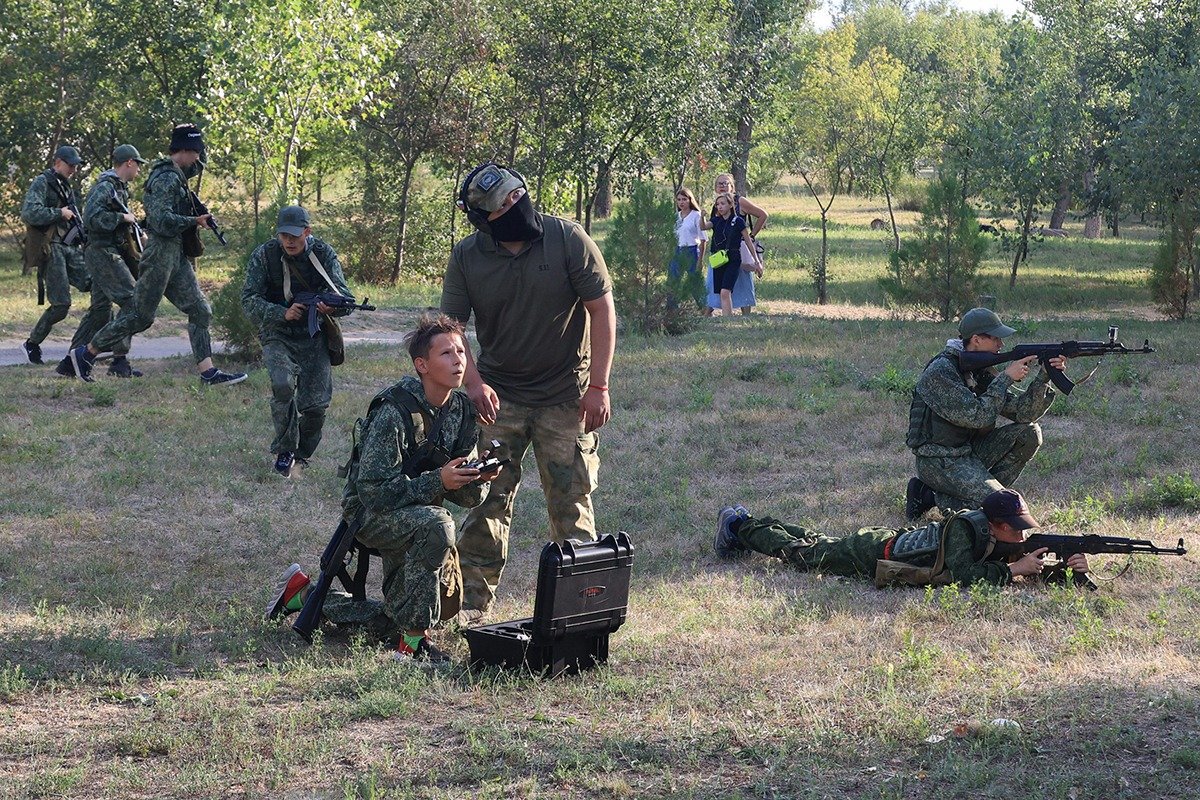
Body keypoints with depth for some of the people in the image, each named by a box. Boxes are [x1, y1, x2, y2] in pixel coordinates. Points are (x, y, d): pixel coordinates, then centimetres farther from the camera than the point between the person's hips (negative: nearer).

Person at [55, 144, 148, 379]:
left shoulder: (120, 188, 18)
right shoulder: (105, 187, -13)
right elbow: (91, 218, -25)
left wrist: (138, 234, 11)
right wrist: (123, 218, -18)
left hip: (110, 255, 10)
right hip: (103, 253, -10)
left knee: (100, 309, 11)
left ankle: (69, 363, 12)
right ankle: (120, 361, -10)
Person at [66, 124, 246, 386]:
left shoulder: (176, 177, 15)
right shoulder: (166, 178, -16)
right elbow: (162, 220, -24)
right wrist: (195, 222, -16)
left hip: (176, 256, 10)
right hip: (161, 255, -10)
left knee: (200, 311, 5)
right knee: (139, 315, -4)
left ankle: (208, 372, 3)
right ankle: (85, 353, 6)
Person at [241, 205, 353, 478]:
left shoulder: (324, 253, -4)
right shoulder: (264, 255, -7)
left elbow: (345, 297, -6)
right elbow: (249, 301, -9)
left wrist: (334, 306, -31)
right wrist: (283, 314, -25)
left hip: (315, 336, 2)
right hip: (278, 335, -2)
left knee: (316, 404, -7)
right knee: (283, 385, -28)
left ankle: (300, 456, 20)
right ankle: (284, 450, -8)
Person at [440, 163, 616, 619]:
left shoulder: (568, 240, -11)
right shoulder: (466, 258, -4)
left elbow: (602, 310, -8)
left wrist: (598, 386, -12)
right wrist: (474, 383, -19)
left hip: (565, 397, -2)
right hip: (497, 397, 2)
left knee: (572, 503, 1)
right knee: (487, 501, 2)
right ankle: (472, 604, 10)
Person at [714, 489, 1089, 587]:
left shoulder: (1007, 541, -12)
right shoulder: (964, 527, -35)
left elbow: (1037, 566, -8)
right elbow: (962, 575, -46)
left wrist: (1071, 565, -28)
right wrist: (1014, 570, -42)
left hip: (894, 540, 7)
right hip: (872, 553, -7)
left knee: (817, 543, 26)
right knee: (802, 554, 12)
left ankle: (752, 522, 44)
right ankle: (741, 526, 32)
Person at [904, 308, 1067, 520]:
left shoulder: (983, 371, 6)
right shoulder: (941, 372, -19)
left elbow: (1023, 412, 1)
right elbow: (978, 417, -26)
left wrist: (1045, 377, -12)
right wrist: (1006, 378, -20)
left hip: (969, 451, 8)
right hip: (939, 461, -8)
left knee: (1029, 433, -3)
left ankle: (984, 489, 0)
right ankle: (930, 496, -4)